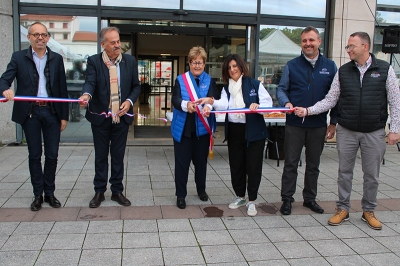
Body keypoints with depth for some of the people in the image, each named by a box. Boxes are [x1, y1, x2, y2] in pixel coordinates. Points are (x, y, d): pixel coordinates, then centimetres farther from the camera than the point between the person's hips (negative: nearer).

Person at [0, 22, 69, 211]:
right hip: (30, 112, -1)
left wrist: (64, 116, 3)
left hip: (52, 112, 1)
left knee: (52, 155, 6)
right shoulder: (18, 58, 4)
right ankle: (38, 195, 19)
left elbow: (62, 89, 7)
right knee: (34, 155, 7)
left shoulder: (57, 59, 7)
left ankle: (50, 193, 21)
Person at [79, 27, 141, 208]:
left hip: (122, 117, 2)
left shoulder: (130, 61, 2)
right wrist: (86, 95, -41)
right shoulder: (94, 61, -5)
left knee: (118, 156, 10)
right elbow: (90, 82, -19)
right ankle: (99, 191, 24)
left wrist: (129, 101, -11)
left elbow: (136, 86, 7)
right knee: (100, 156, 10)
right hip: (100, 117, -1)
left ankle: (117, 191, 23)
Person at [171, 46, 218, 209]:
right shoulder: (180, 79, 3)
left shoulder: (210, 81, 5)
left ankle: (201, 189, 35)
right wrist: (186, 105, -33)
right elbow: (175, 99, -11)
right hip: (183, 128, -1)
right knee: (182, 162, 2)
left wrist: (208, 105, -35)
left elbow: (214, 98, -11)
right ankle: (180, 195, 14)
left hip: (202, 128, 1)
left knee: (201, 160, 14)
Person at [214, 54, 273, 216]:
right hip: (234, 131, 4)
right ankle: (240, 196, 29)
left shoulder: (254, 84, 0)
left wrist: (258, 106, -28)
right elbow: (223, 104, -9)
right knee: (236, 165, 11)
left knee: (253, 166, 1)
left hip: (254, 131, -3)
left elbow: (268, 102, -7)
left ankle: (252, 201, 15)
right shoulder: (226, 88, 9)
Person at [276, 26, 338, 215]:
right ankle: (287, 199, 15)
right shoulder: (292, 65, 2)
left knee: (313, 164, 13)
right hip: (294, 124, -1)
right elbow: (281, 89, 4)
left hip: (318, 125, 2)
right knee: (291, 164, 4)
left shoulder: (330, 66, 5)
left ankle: (310, 198, 27)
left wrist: (333, 122, 3)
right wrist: (286, 103, -18)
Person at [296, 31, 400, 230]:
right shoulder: (343, 71, 3)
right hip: (346, 132, 1)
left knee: (371, 174, 9)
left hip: (374, 133, -1)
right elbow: (330, 100, 3)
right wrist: (308, 111, -9)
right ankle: (342, 209, 24)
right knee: (344, 172, 9)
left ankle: (368, 211, 27)